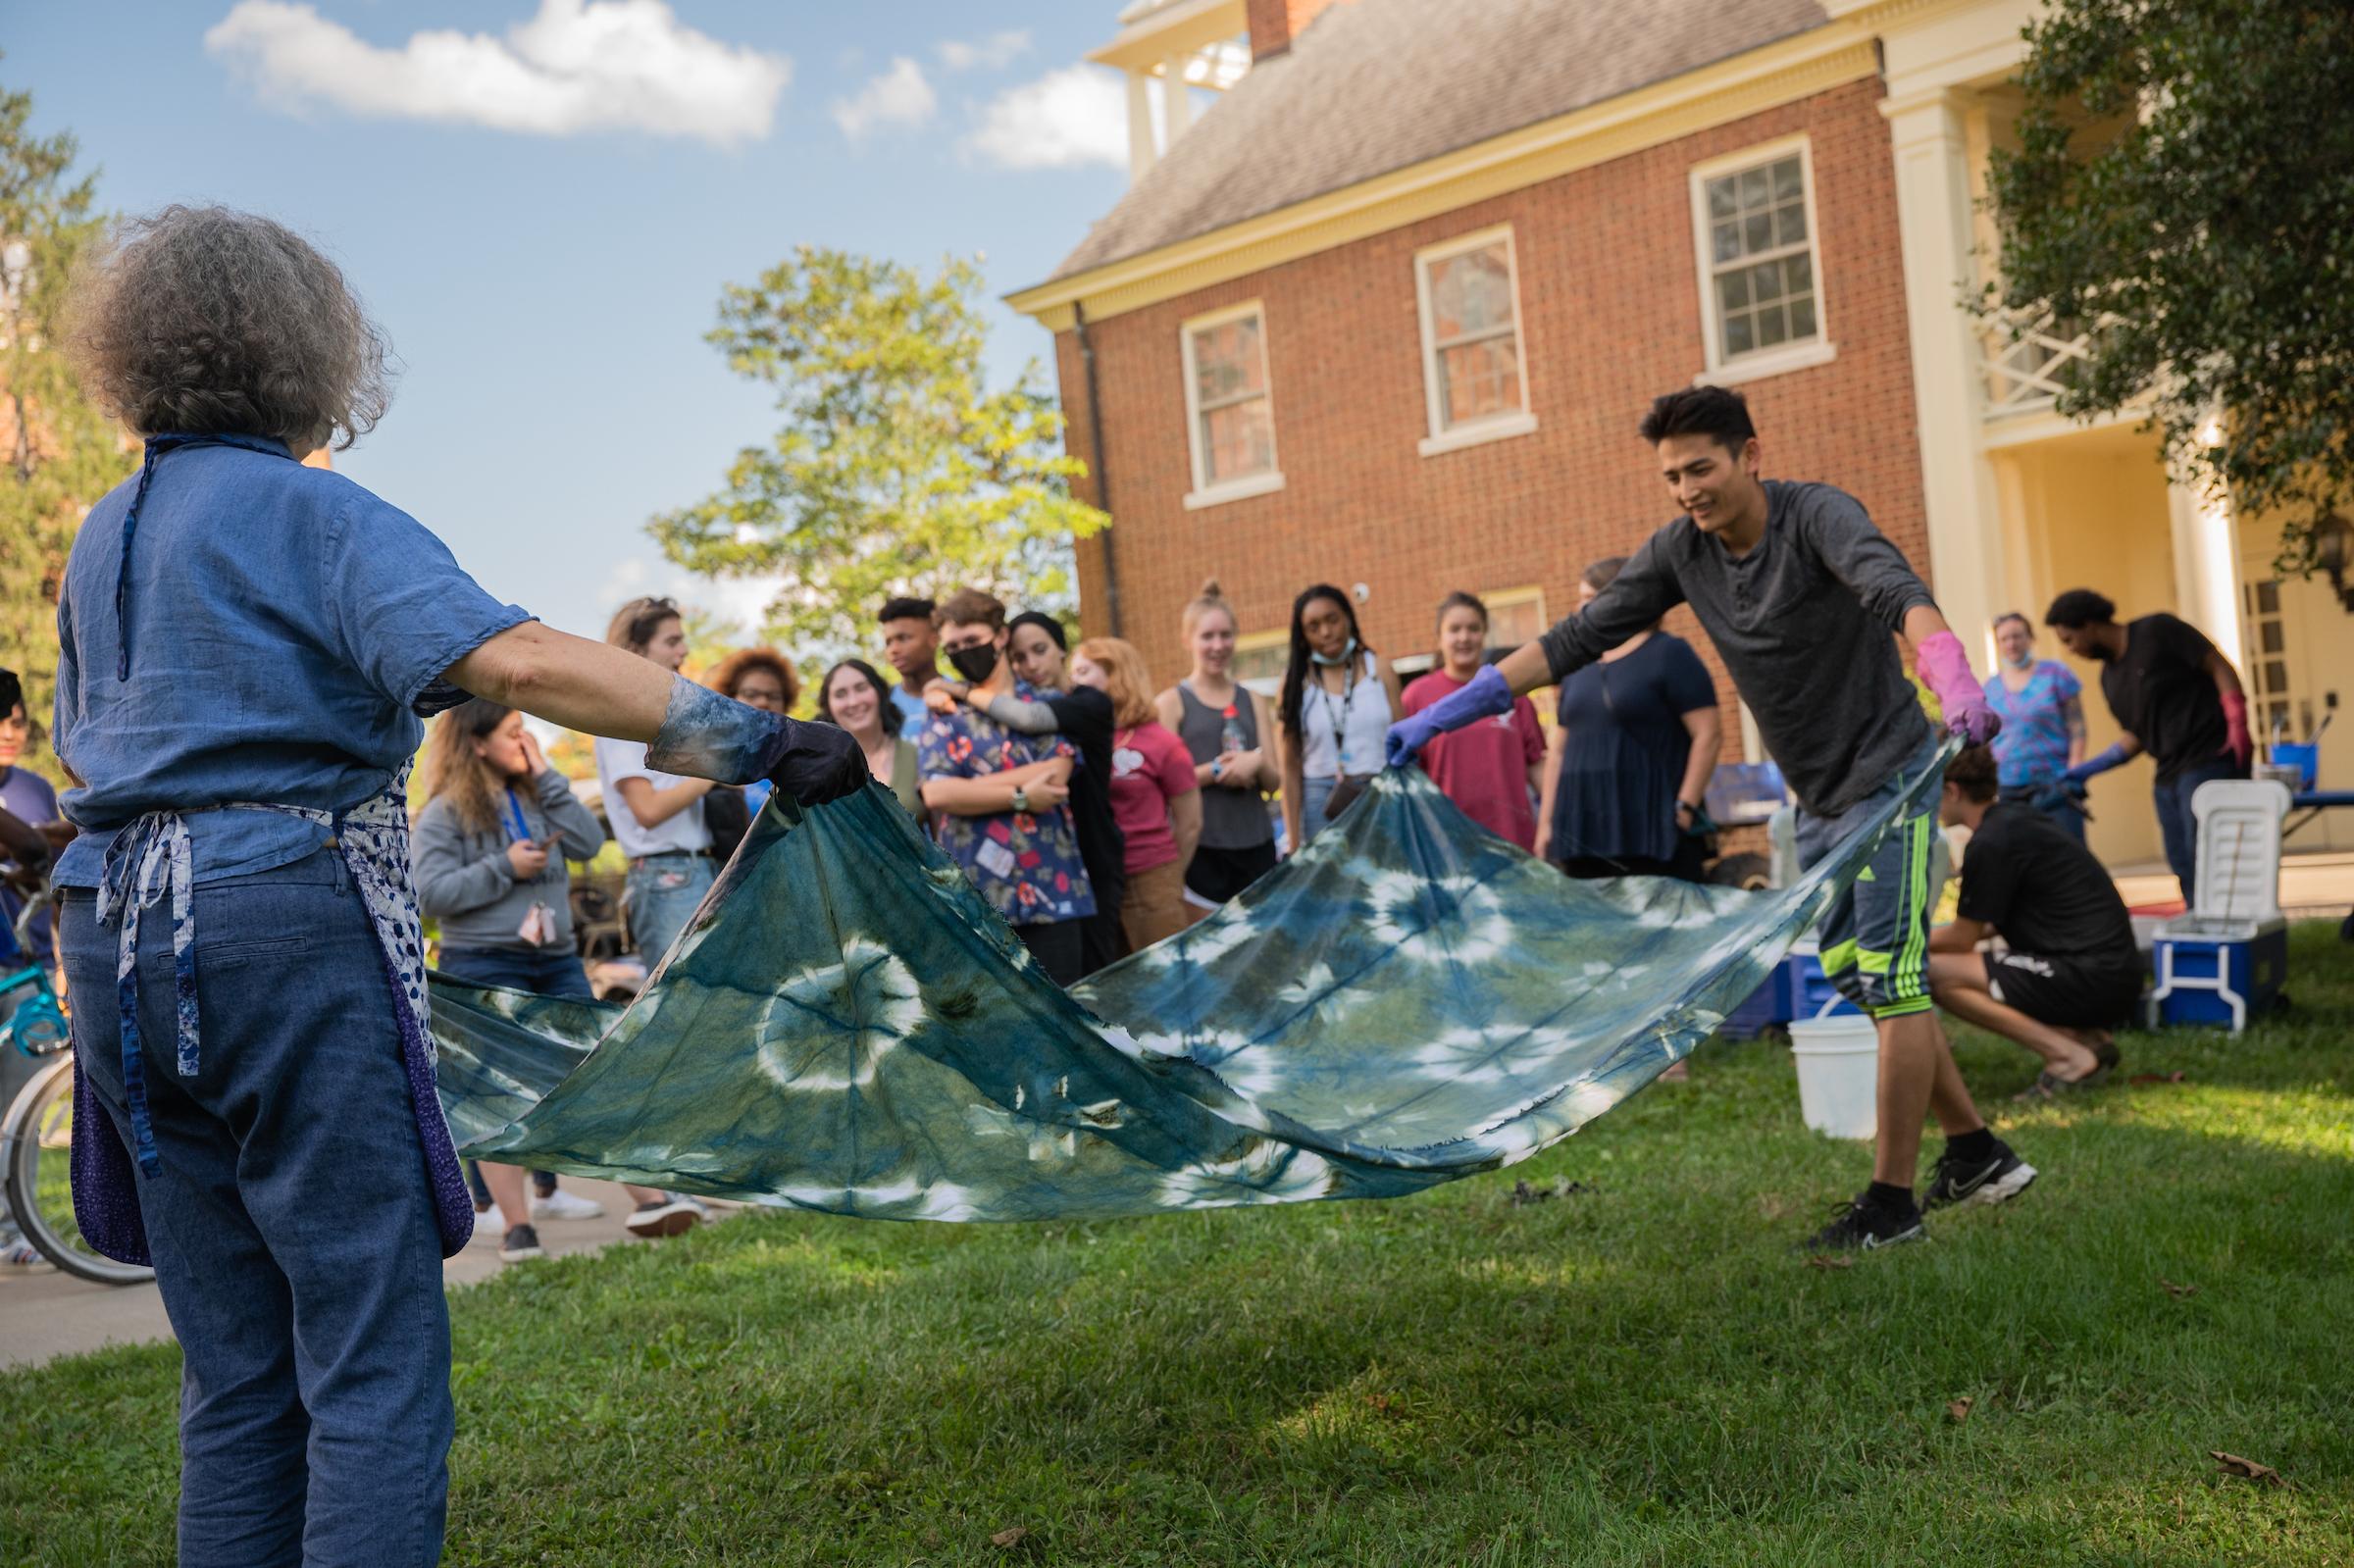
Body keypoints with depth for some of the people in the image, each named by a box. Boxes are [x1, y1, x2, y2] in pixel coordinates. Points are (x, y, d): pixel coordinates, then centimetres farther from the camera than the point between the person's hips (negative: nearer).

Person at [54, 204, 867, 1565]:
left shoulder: (101, 539, 17)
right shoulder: (312, 513, -8)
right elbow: (514, 661, -23)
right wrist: (756, 739, -27)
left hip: (120, 942, 8)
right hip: (288, 929, -8)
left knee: (238, 1376, 13)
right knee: (379, 1369, -4)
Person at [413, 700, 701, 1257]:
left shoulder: (535, 796, 13)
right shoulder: (445, 813, -3)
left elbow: (589, 843, 0)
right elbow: (431, 895, -12)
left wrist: (548, 777, -1)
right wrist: (505, 867, -14)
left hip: (557, 960, 5)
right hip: (485, 969, -5)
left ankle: (648, 1199, 0)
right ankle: (516, 1225, 4)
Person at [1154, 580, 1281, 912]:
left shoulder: (1253, 701, 13)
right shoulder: (1171, 703, 0)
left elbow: (1274, 780, 9)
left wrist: (1257, 761, -11)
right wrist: (1216, 771, -17)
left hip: (1256, 845, 4)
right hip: (1201, 848, -4)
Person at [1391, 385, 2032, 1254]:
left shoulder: (1816, 515, -18)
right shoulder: (1680, 551, 0)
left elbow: (1894, 587, -37)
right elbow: (1580, 637, 0)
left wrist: (1953, 677, -58)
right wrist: (1448, 711, -5)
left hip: (1888, 777, -7)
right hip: (1817, 800, 7)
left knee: (1891, 984, -7)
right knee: (1859, 981, 11)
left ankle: (1891, 1201, -1)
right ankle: (1977, 1152, 25)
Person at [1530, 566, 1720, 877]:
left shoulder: (1668, 653, 0)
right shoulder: (1578, 668, 18)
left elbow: (1709, 734, -7)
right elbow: (1559, 751, 20)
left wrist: (1685, 808, -12)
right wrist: (1547, 825, 13)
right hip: (1582, 838, 6)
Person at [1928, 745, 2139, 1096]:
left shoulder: (1991, 842, -13)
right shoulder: (2018, 818, 15)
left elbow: (1963, 939, -5)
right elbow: (1987, 927, 25)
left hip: (2090, 981, -10)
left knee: (1934, 973, -15)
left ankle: (2068, 1055, -12)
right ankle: (2085, 1037, 8)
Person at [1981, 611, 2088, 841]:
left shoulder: (2054, 673, 3)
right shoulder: (1991, 686, 13)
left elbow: (2077, 727, 0)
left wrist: (2074, 769, -10)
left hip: (2055, 785, -3)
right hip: (2009, 788, 3)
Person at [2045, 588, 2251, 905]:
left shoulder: (2156, 631, -7)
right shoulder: (2110, 677, 15)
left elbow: (2220, 667, -8)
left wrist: (2237, 727, -18)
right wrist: (2087, 770, 11)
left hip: (2209, 760, -8)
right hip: (2170, 773, 8)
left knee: (2205, 864, -13)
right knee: (2185, 870, 7)